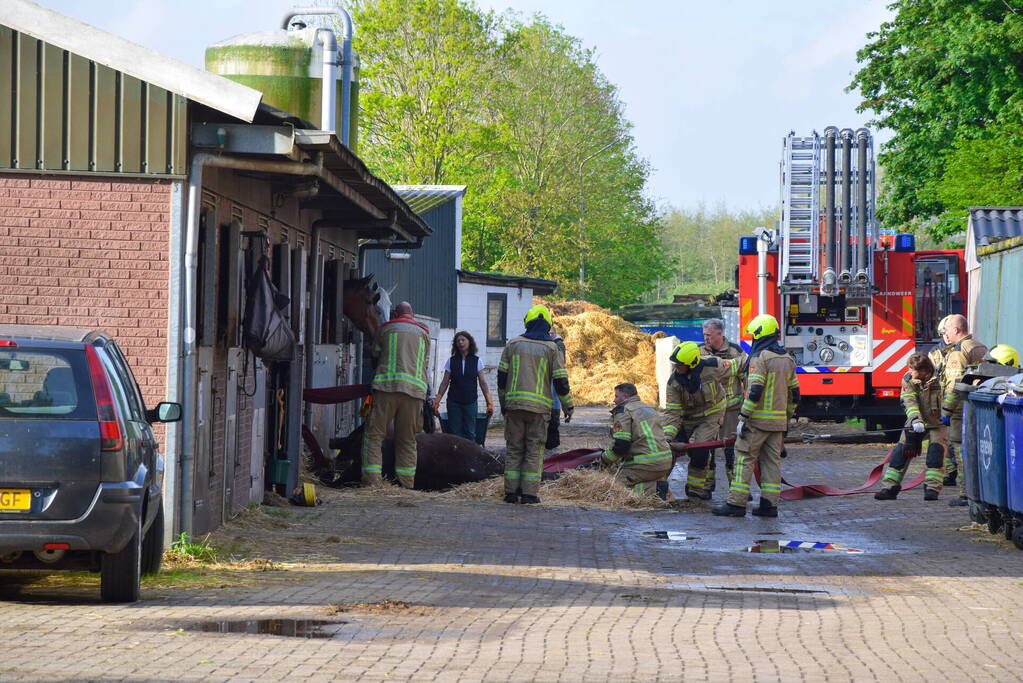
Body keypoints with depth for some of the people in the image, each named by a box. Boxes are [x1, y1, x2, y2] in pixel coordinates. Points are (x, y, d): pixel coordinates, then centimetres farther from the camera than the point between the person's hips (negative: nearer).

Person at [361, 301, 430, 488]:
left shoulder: (385, 329, 13)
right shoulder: (423, 333, 19)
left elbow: (375, 353, 21)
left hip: (387, 384, -2)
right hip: (415, 388, 2)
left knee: (374, 434, -1)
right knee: (407, 439, 9)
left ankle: (371, 479, -12)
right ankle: (407, 483, 3)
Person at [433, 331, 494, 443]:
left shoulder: (477, 361, 3)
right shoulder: (451, 361, 5)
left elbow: (483, 383, 3)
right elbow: (444, 383, 7)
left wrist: (489, 403, -4)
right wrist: (436, 403, 1)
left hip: (470, 403, 0)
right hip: (454, 403, 0)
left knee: (470, 434, -3)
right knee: (455, 434, -3)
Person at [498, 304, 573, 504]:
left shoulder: (513, 344, 6)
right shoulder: (551, 348, 0)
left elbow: (502, 376, 8)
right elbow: (561, 381, -1)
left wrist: (503, 402, 19)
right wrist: (567, 406, 10)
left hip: (514, 404, 2)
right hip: (539, 406, -2)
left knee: (514, 449, 8)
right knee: (534, 450, 3)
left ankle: (511, 491, 3)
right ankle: (529, 493, -2)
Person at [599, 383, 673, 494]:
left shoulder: (623, 411, -6)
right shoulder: (649, 408, 21)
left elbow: (621, 446, -13)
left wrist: (605, 459, 6)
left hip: (647, 464, -8)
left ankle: (651, 489, -16)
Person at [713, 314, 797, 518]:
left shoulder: (760, 358, -13)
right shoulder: (787, 359, 12)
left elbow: (754, 392, -20)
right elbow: (794, 394, 16)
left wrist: (743, 418, -17)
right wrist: (787, 419, 23)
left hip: (758, 420, -7)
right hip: (778, 421, 7)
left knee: (744, 459, -3)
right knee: (772, 461, 9)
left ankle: (736, 503, -5)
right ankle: (769, 504, 7)